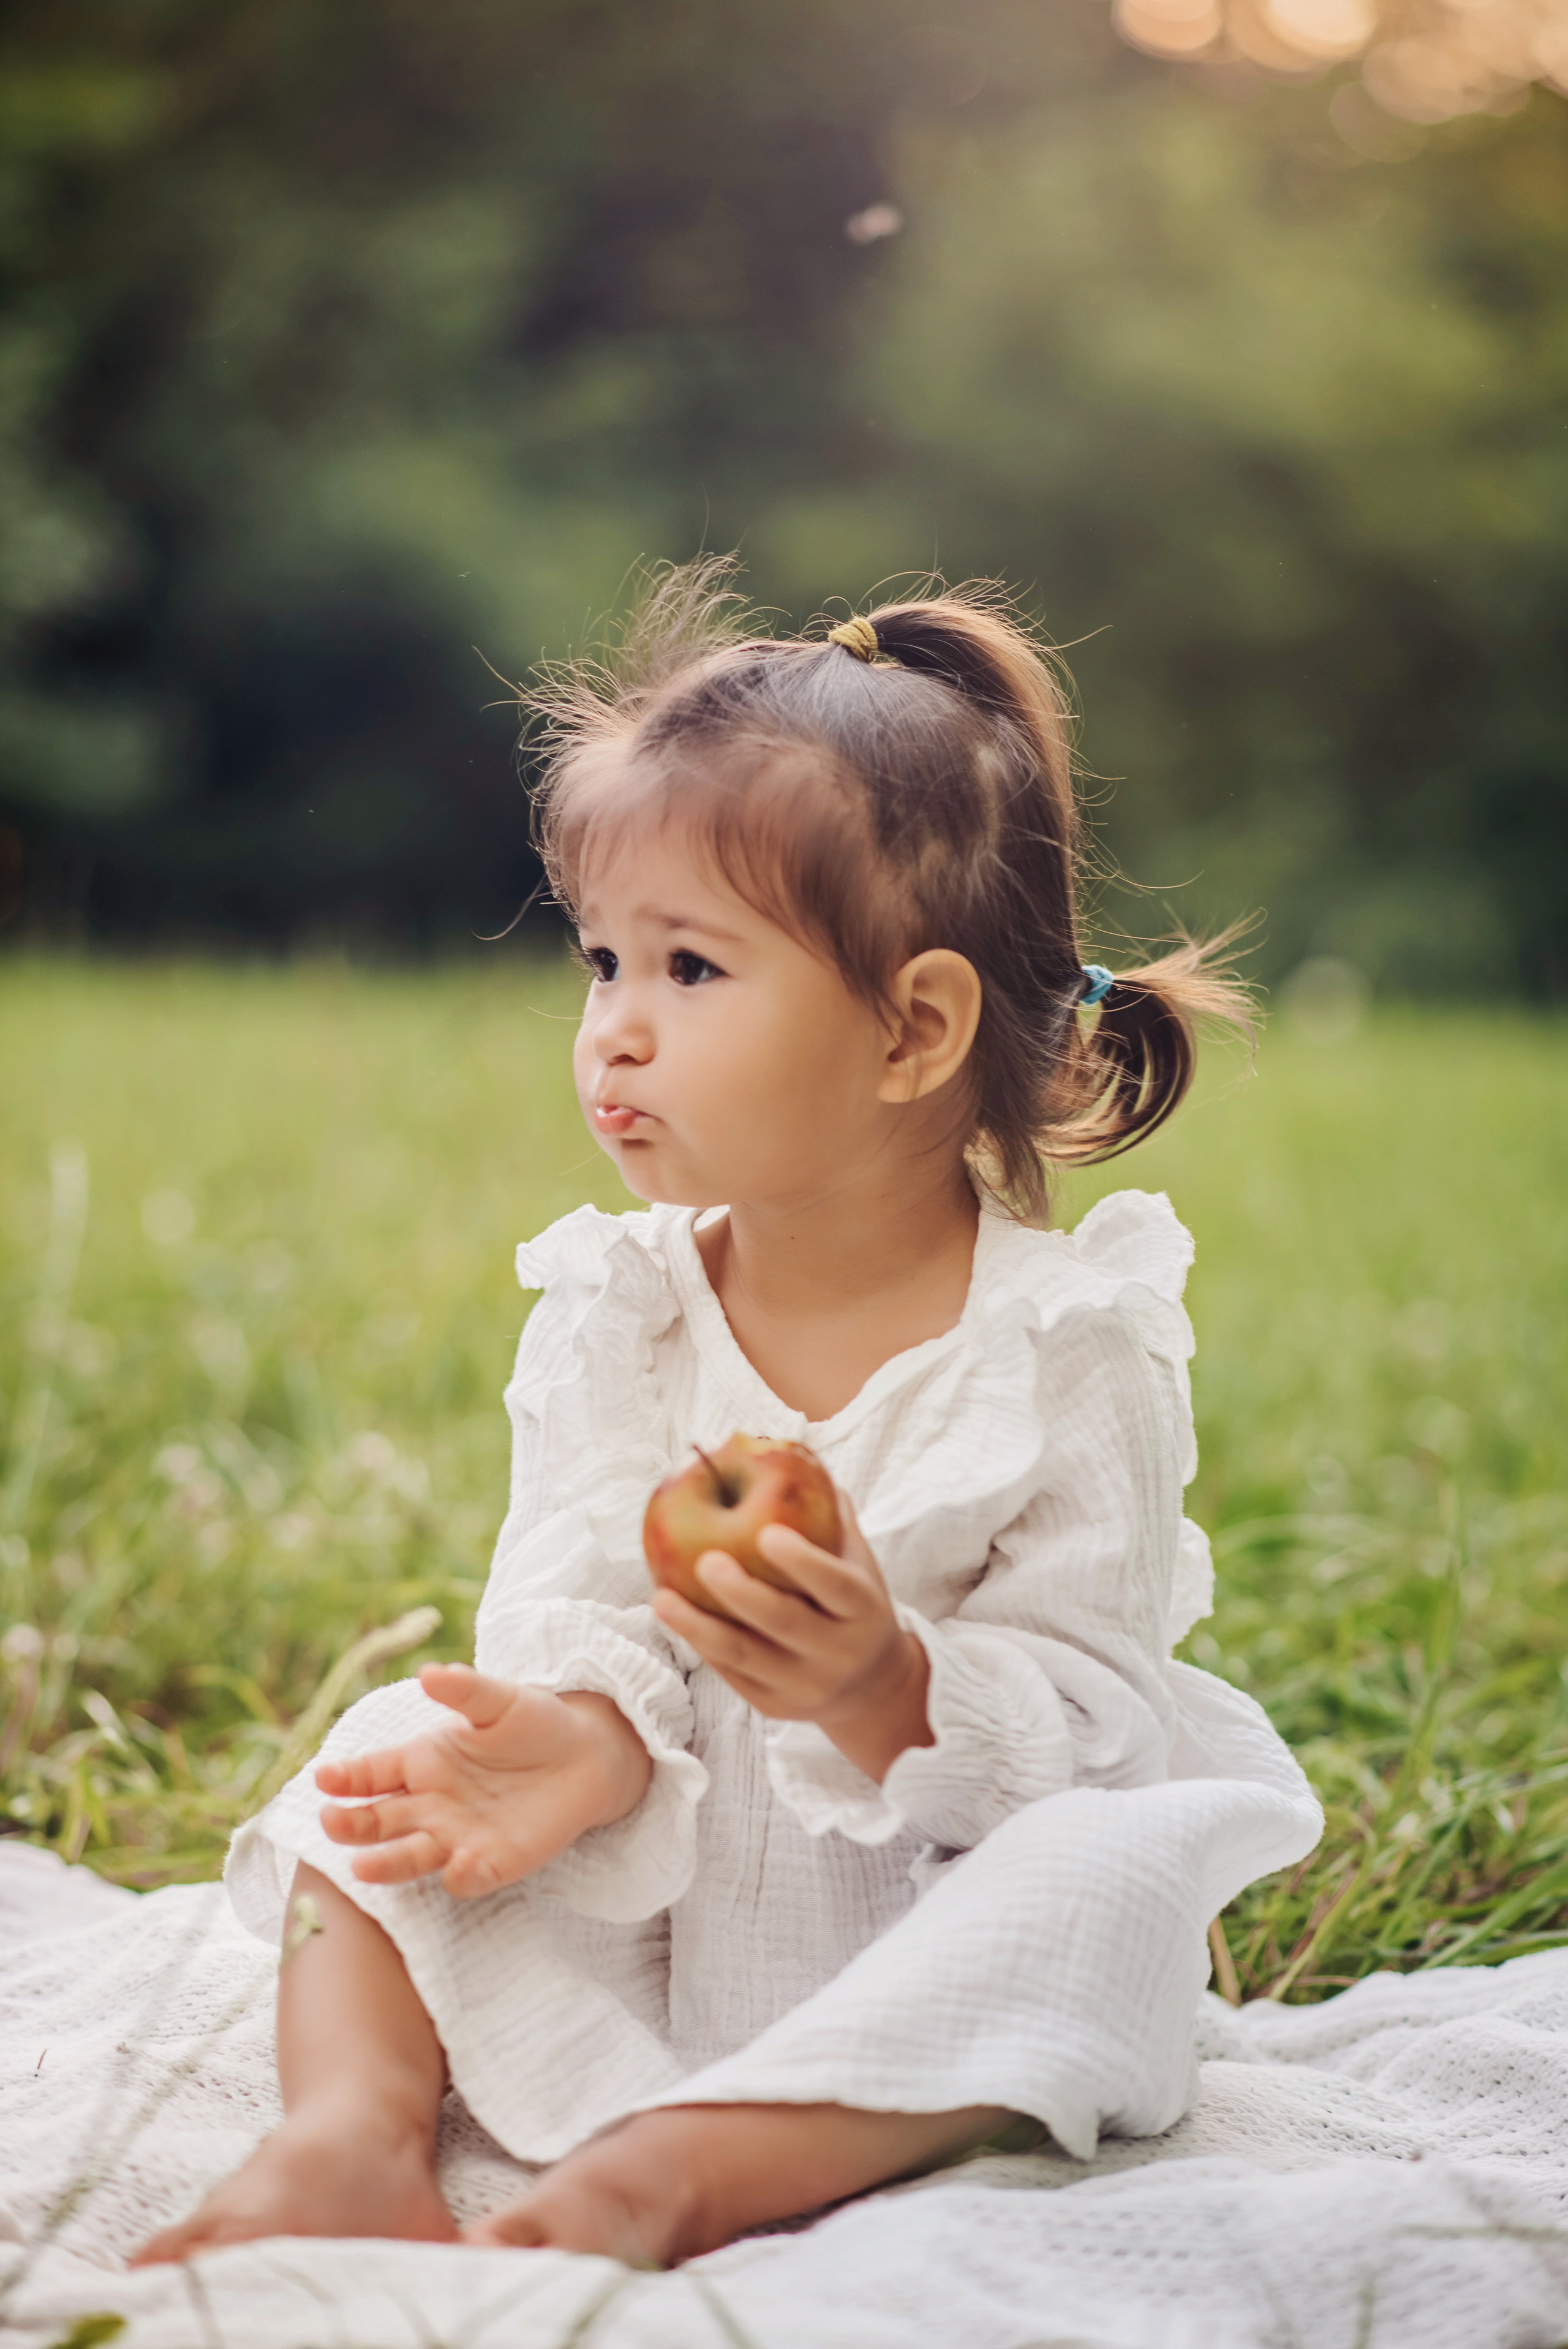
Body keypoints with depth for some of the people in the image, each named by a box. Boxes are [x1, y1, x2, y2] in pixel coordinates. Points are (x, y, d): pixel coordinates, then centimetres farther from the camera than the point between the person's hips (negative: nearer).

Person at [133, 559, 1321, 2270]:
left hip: (930, 1907, -3)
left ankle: (671, 2170, -43)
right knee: (397, 1766, -13)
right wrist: (588, 1738, -32)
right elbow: (578, 1611, -8)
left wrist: (886, 1689, -36)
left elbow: (1093, 1722, -15)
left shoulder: (1069, 1349, -11)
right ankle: (358, 2113, -33)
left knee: (1113, 1876, -33)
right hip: (649, 1906, 4)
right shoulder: (614, 1314, 1)